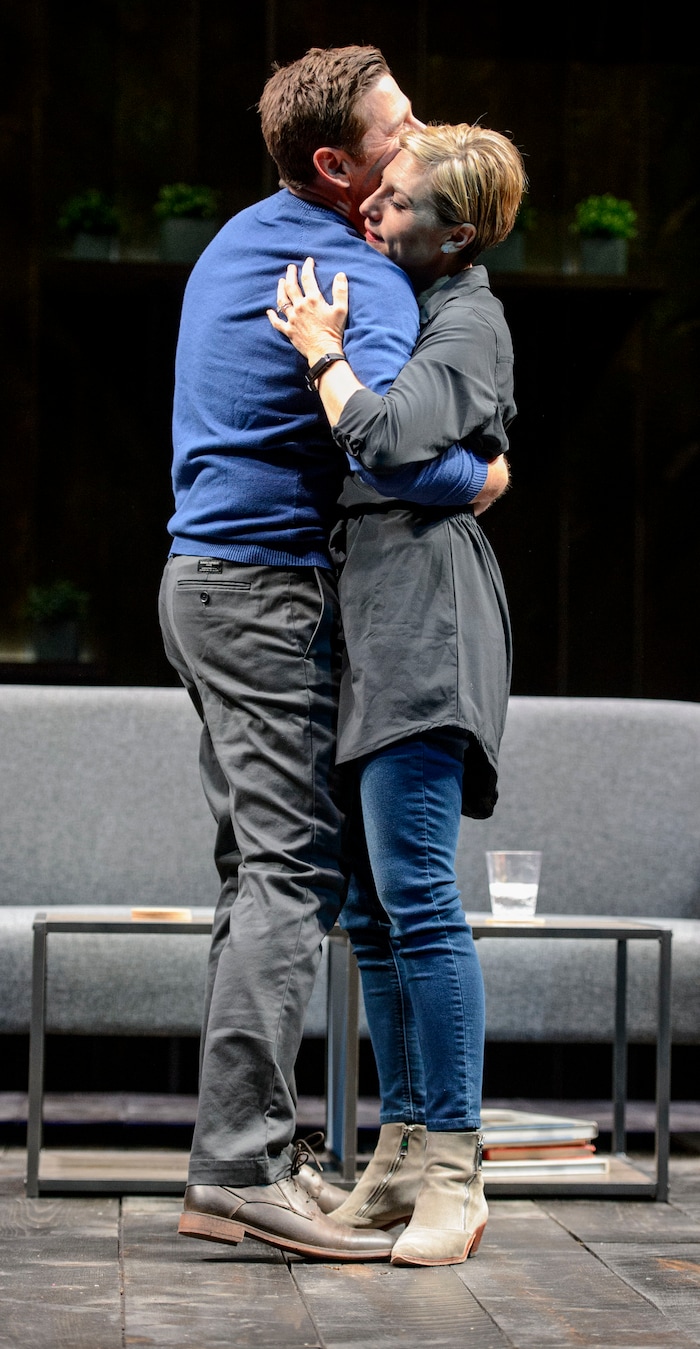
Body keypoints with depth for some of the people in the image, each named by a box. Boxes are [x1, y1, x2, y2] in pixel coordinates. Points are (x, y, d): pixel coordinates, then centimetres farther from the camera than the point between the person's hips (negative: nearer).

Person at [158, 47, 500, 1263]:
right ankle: (241, 1168, -17)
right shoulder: (364, 283, -15)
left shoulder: (243, 238, 15)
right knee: (294, 868, -12)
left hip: (209, 575, 10)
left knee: (264, 870, 10)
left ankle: (239, 1151, 11)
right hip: (271, 587, -10)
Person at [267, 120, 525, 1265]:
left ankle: (453, 1170, -12)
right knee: (371, 906, 8)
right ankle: (403, 1153, 14)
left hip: (423, 615, -10)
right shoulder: (395, 305, 22)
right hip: (364, 613, 10)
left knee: (415, 892, -14)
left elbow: (384, 436, -22)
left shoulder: (468, 322, -5)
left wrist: (320, 350, -8)